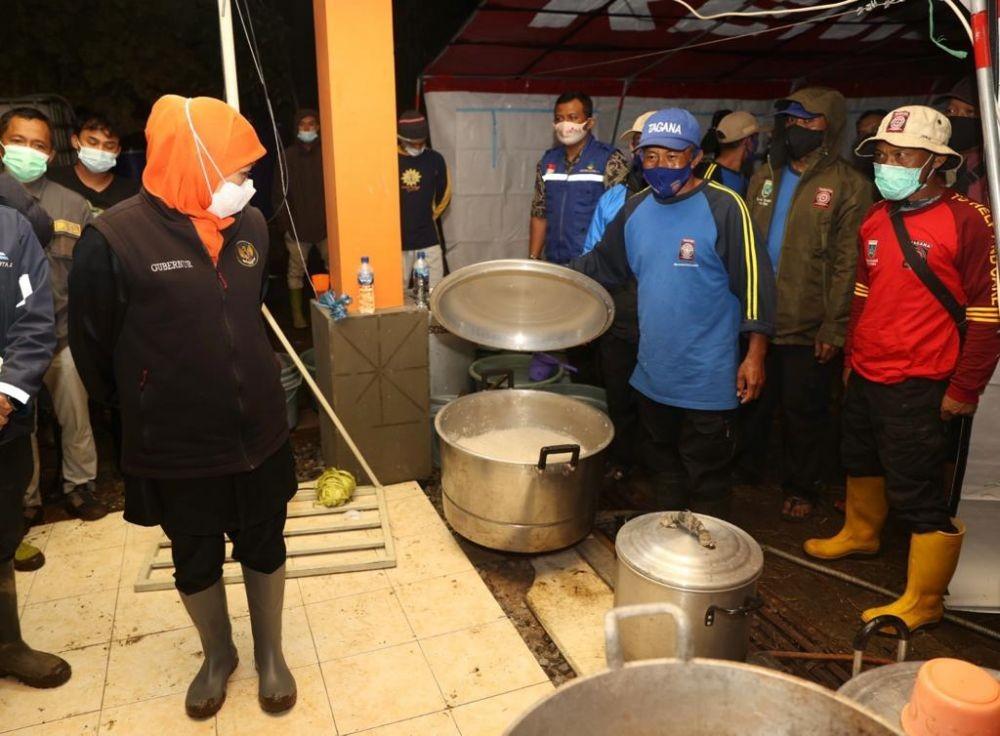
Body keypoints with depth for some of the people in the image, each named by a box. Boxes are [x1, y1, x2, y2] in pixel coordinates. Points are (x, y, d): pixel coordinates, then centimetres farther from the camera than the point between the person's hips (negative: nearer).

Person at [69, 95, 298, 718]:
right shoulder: (115, 238, -18)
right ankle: (218, 654, 45)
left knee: (264, 549, 18)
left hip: (259, 431, 3)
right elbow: (93, 345, -6)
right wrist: (145, 407, 7)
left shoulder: (250, 223, -4)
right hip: (177, 448, -3)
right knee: (197, 561, 19)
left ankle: (270, 652, 42)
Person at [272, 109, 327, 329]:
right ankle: (297, 313, 17)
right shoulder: (287, 156, 2)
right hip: (297, 226, 0)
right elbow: (278, 193, 3)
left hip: (325, 224, 0)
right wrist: (284, 223, -3)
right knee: (296, 271, 7)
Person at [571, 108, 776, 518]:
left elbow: (754, 283, -13)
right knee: (662, 469, 22)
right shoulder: (636, 209, 4)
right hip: (652, 375, 6)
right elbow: (600, 265, 15)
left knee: (705, 483, 8)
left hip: (707, 381, -6)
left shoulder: (723, 207, -14)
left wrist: (755, 356, -15)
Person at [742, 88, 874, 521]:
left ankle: (800, 488, 28)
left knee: (803, 412, 10)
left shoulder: (849, 186, -7)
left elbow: (847, 265, -11)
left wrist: (834, 328, -15)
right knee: (751, 403, 16)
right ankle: (745, 470, 37)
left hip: (809, 328, -4)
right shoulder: (765, 177, 9)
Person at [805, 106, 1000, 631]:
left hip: (916, 386, -7)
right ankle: (859, 534, 48)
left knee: (916, 490, -1)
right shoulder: (876, 220, 9)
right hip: (864, 375, 7)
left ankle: (922, 602, 14)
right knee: (861, 463, 23)